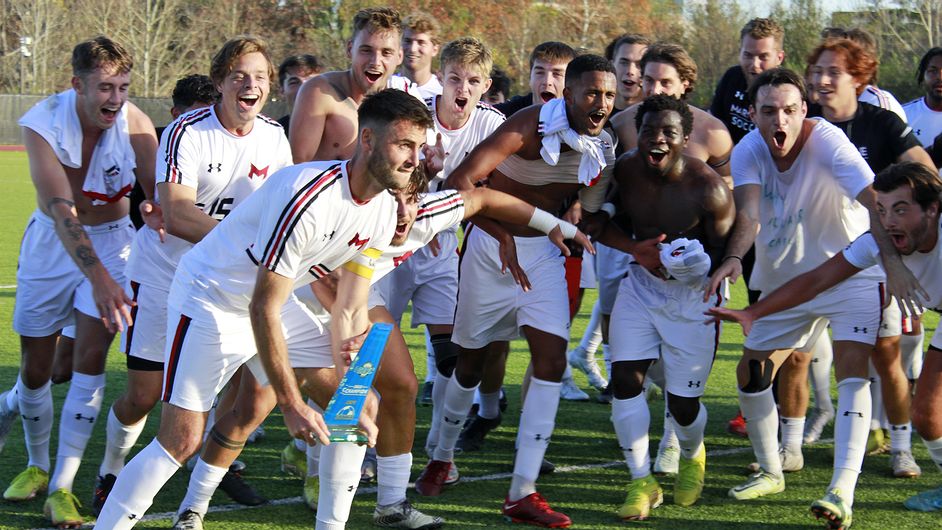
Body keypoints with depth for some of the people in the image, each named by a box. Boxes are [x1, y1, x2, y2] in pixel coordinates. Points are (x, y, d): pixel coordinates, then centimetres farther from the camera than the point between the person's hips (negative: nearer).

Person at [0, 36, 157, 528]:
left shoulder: (134, 123, -18)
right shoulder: (43, 124, -24)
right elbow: (62, 211, -33)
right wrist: (98, 276, -44)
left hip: (111, 237, 0)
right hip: (52, 242, 0)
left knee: (90, 357, -12)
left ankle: (62, 486, -6)